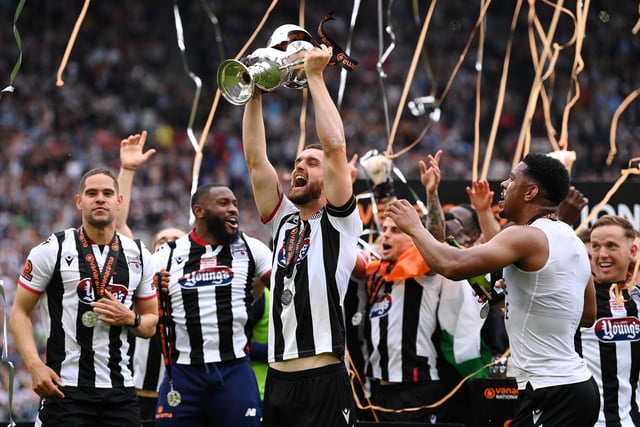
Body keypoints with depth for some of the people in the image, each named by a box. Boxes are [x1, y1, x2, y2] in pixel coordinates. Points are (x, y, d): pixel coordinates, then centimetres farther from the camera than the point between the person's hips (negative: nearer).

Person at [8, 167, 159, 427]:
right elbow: (19, 314, 0)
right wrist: (35, 365, -14)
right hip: (64, 389, -4)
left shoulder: (139, 256, 10)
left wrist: (130, 319, -6)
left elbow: (150, 324, 18)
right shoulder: (52, 250, -1)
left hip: (120, 390, 4)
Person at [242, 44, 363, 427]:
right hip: (278, 378, 7)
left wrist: (315, 77, -6)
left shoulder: (339, 221, 2)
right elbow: (255, 159, 13)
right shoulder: (283, 220, 18)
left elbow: (335, 147, -10)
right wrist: (254, 93, 9)